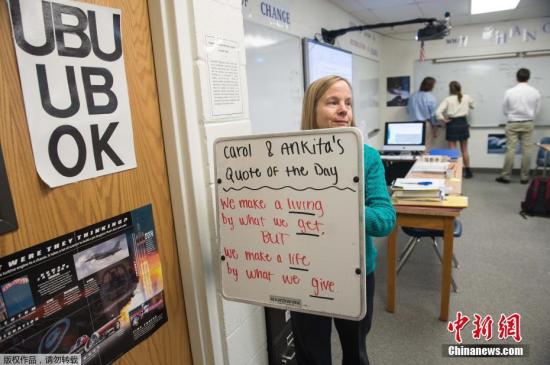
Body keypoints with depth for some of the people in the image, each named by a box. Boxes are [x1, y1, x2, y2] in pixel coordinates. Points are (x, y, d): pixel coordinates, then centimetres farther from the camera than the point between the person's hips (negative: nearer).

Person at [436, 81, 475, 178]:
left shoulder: (448, 99, -11)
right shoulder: (466, 98, -2)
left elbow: (438, 112, -21)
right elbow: (472, 105, 19)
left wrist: (444, 120, -7)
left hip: (452, 124, -3)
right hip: (463, 123, 3)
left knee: (453, 150, 2)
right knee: (464, 150, 15)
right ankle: (467, 171, 24)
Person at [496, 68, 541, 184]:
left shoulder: (509, 92, -9)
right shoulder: (535, 92, -5)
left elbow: (505, 110, 1)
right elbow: (537, 110, 3)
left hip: (513, 124, -1)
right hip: (528, 123, 1)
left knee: (510, 149, 2)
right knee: (526, 150, 6)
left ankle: (506, 175, 5)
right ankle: (524, 176, 12)